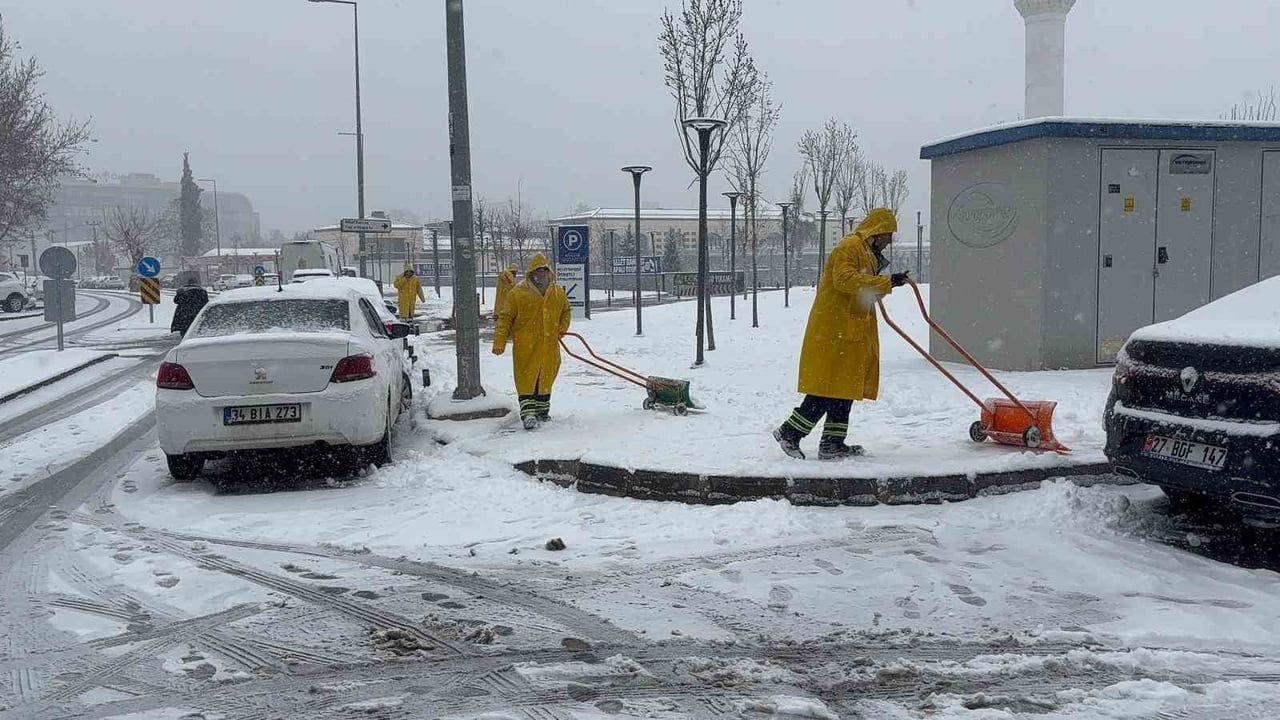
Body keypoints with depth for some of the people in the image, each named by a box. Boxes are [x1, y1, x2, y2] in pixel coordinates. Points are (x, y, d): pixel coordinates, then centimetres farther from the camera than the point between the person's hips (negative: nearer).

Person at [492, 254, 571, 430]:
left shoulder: (559, 293, 8)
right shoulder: (517, 293, -6)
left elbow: (566, 312, 26)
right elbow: (505, 318, -4)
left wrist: (562, 328, 9)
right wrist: (499, 342, -10)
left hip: (550, 346, 4)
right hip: (526, 346, -4)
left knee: (546, 377, 14)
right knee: (527, 379, -7)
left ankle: (542, 410, 30)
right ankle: (527, 413, -6)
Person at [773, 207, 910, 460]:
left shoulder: (868, 253, 24)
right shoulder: (849, 247, -11)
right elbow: (845, 279, -27)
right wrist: (886, 282, -29)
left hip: (851, 333, 11)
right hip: (834, 332, -11)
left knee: (845, 388, 10)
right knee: (829, 387, -10)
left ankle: (832, 444, 14)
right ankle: (789, 433, -3)